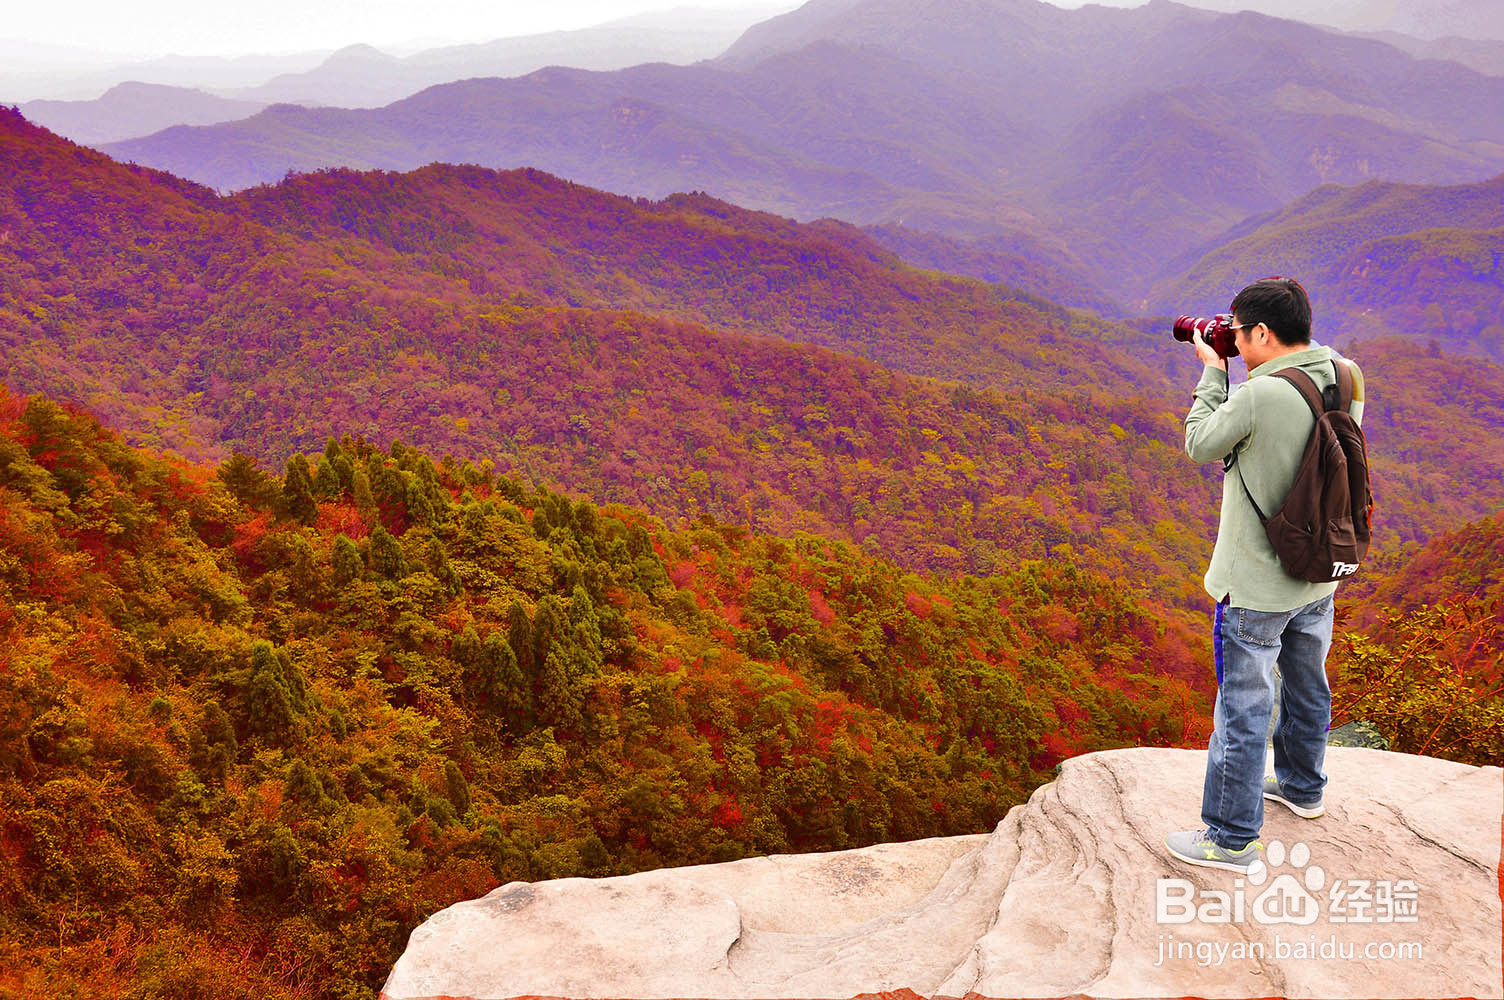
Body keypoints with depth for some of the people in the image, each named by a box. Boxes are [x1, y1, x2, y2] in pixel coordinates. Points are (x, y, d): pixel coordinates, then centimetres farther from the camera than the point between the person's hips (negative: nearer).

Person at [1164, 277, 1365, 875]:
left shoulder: (1257, 395, -27)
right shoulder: (1346, 381, -4)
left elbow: (1201, 446, -11)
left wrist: (1212, 372, -2)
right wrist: (1232, 374, 5)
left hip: (1256, 588, -7)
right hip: (1319, 576, 8)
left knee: (1243, 711, 3)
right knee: (1306, 686, 26)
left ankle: (1233, 838, 13)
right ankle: (1301, 787, 47)